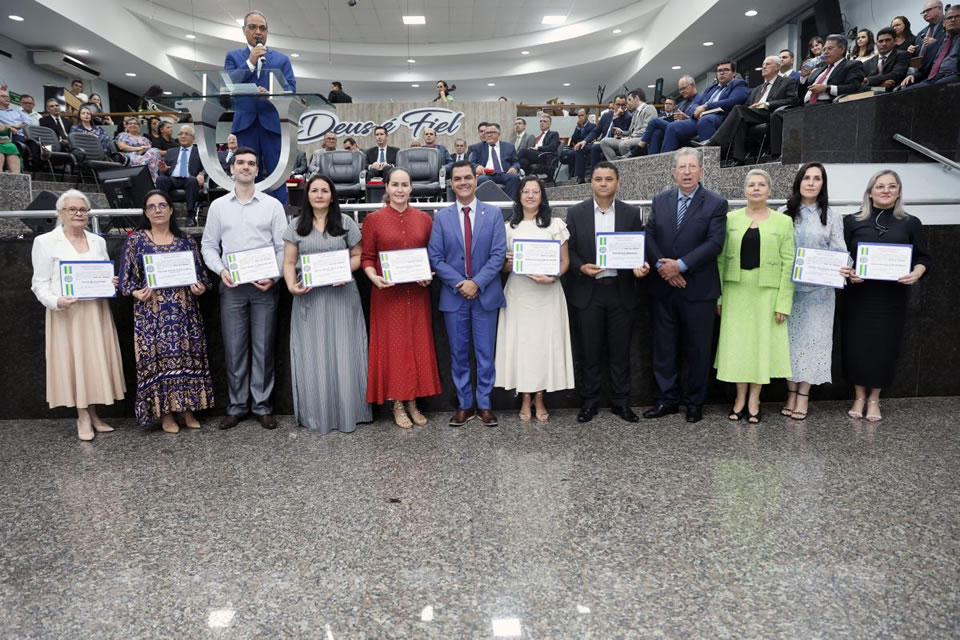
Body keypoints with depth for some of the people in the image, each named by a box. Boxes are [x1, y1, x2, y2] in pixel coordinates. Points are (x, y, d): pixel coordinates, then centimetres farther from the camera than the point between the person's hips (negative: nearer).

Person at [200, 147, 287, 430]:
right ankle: (237, 406, 16)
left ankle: (262, 405, 13)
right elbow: (208, 245, 10)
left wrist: (274, 276, -11)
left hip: (264, 286, -1)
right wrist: (220, 270, -7)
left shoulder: (272, 205, 5)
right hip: (231, 286, 1)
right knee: (234, 348, 4)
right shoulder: (218, 206, 9)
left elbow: (283, 247, 2)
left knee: (263, 348, 3)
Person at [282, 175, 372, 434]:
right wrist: (291, 284, -12)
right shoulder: (296, 226, 9)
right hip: (309, 297, 1)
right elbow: (289, 262, 6)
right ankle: (316, 415, 12)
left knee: (343, 354, 0)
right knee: (312, 356, 3)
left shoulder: (346, 222, 7)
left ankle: (346, 412, 11)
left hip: (342, 295, -1)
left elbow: (357, 256, 7)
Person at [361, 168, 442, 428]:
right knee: (392, 346, 3)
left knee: (418, 345, 7)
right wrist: (374, 278, -18)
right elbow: (366, 257, 0)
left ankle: (413, 402, 21)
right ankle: (397, 404, 15)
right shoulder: (374, 219, -1)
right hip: (387, 294, -2)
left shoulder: (424, 219, 6)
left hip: (417, 293, 3)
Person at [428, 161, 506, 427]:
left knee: (486, 353, 5)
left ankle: (484, 404, 18)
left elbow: (498, 254, -5)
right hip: (453, 295, 1)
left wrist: (477, 283, -14)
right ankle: (464, 404, 20)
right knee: (459, 354, 8)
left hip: (486, 294, -1)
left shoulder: (494, 213, 2)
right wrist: (459, 284, -12)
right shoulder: (441, 217, 5)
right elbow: (435, 258, 0)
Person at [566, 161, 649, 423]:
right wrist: (581, 267, -16)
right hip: (588, 292, -1)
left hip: (621, 291, 1)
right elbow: (569, 251, 2)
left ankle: (621, 402, 20)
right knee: (591, 350, 7)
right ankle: (589, 401, 19)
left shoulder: (631, 213, 5)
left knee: (620, 350, 8)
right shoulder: (576, 213, 2)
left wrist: (640, 266, -13)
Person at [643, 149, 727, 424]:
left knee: (698, 348, 6)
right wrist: (661, 265, -12)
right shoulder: (661, 200, 9)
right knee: (664, 347, 9)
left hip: (697, 289, -3)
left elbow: (715, 243, -12)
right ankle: (668, 399, 21)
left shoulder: (716, 203, -3)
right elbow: (649, 236, 4)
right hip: (663, 287, 4)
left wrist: (680, 265, -18)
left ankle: (695, 402, 20)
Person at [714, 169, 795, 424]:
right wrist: (719, 295, -1)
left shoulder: (783, 221, 1)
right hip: (736, 291, 1)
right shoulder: (730, 219, 5)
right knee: (737, 342, 5)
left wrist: (783, 302, -8)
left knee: (763, 343, 4)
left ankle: (754, 400, 15)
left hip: (767, 292, -1)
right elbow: (721, 258, 4)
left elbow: (788, 263, -2)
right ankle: (740, 398, 17)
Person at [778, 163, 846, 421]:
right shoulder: (784, 214, 5)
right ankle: (791, 393, 14)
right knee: (790, 337, 4)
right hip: (789, 287, 0)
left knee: (813, 337, 1)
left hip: (819, 289, 0)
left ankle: (803, 395, 10)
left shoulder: (831, 216, 5)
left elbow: (839, 252, 1)